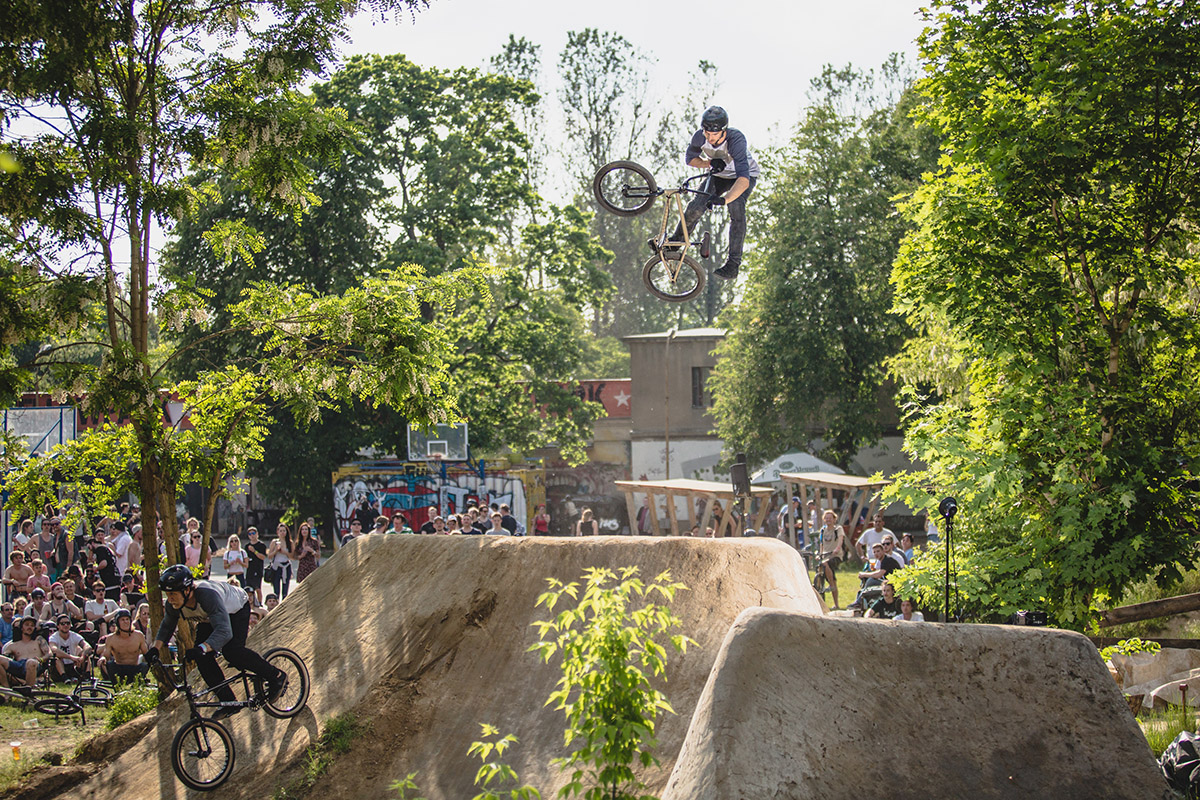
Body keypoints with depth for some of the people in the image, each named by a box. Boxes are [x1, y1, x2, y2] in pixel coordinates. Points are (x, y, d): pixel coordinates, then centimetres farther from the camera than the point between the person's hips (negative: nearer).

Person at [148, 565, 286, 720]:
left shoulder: (208, 594, -45)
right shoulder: (173, 604, -24)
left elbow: (224, 631, -52)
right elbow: (166, 626, -3)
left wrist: (201, 648, -66)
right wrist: (155, 648, -19)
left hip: (237, 609, -7)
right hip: (208, 618, 7)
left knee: (231, 651, -27)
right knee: (202, 658, -12)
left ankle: (276, 676, -9)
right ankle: (229, 702, -1)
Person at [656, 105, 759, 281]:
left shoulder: (736, 139, -41)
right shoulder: (700, 137, -27)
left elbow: (744, 178, -52)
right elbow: (689, 158, -6)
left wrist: (724, 199, -68)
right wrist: (710, 163, -27)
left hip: (744, 175, -4)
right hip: (720, 175, 4)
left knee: (736, 207, -30)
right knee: (696, 206, -11)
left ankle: (733, 264, -25)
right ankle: (675, 242, 16)